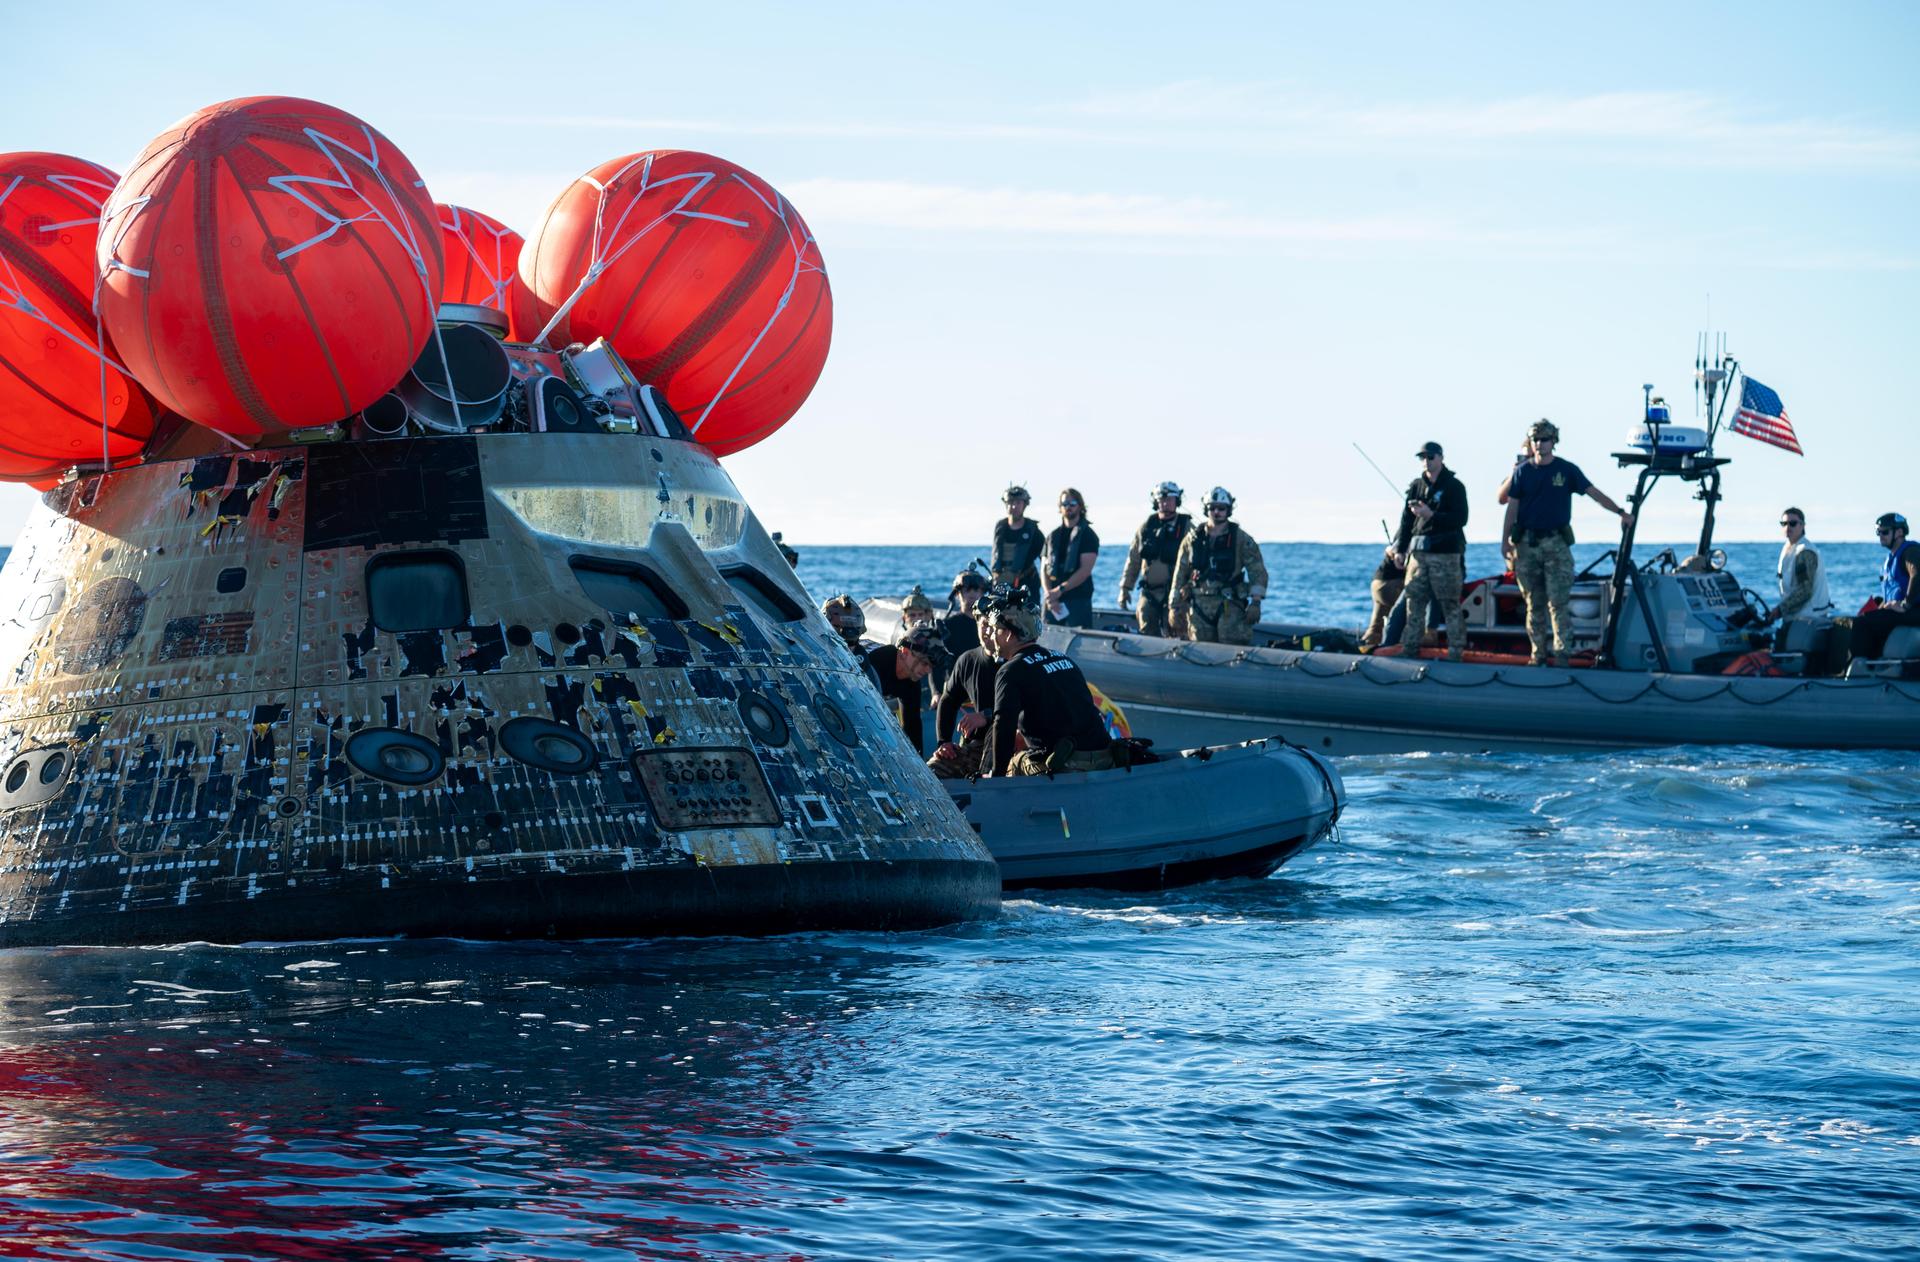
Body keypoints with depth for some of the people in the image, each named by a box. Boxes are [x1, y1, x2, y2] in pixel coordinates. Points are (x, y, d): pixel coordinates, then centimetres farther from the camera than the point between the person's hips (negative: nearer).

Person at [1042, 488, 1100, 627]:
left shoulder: (1088, 535, 1)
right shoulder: (1053, 536, 17)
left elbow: (1085, 570, -9)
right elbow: (1045, 568, 11)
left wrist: (1059, 590, -14)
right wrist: (1049, 595, -6)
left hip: (1078, 600, -5)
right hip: (1053, 601, 5)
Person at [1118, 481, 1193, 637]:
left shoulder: (1186, 527, -1)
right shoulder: (1146, 526, 10)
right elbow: (1133, 559, 15)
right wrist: (1125, 588, 12)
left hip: (1174, 592, -4)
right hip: (1149, 593, 4)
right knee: (1147, 635, 0)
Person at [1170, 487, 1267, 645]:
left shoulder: (1241, 539, 3)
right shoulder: (1192, 539, 10)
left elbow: (1258, 571, -1)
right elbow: (1180, 575, 13)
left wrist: (1255, 602, -13)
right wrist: (1175, 608, 9)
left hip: (1230, 605, -3)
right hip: (1199, 605, 3)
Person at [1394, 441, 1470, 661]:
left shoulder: (1454, 487, -1)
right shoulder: (1416, 486, 13)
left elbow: (1460, 519, -9)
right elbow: (1406, 519, 16)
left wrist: (1431, 515, -19)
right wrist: (1400, 548, 12)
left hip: (1446, 553, -5)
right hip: (1418, 552, 5)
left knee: (1451, 605, -4)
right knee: (1414, 602, 4)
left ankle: (1455, 650, -2)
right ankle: (1410, 647, 9)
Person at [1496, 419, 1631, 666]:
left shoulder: (1567, 470, 4)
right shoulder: (1522, 472, 7)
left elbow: (1594, 493, 4)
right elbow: (1511, 507, 7)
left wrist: (1620, 512, -4)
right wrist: (1505, 541, 1)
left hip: (1556, 543, -2)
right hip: (1527, 544, 2)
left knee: (1559, 602, -8)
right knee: (1534, 604, 5)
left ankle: (1562, 653, -9)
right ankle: (1538, 652, 11)